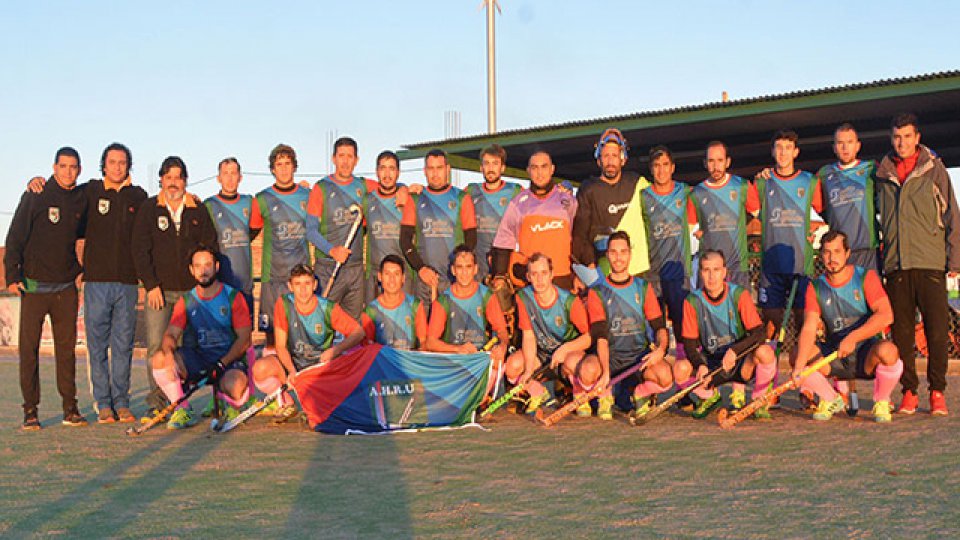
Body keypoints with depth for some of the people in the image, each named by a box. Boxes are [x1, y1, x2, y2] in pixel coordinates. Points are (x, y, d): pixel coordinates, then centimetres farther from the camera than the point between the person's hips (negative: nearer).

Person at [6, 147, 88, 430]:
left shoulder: (81, 200, 9)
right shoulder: (35, 197, -1)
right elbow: (15, 237, -2)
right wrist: (12, 275, -10)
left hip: (66, 287, 3)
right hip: (34, 286, -3)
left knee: (67, 348, 4)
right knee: (29, 348, -2)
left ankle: (70, 408, 9)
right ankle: (30, 411, 3)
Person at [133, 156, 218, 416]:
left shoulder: (198, 210, 9)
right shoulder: (149, 209, 6)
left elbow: (210, 247, 11)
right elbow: (140, 250, 2)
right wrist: (151, 285, -7)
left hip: (191, 290, 1)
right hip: (159, 290, -1)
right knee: (156, 346, -6)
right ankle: (157, 401, 0)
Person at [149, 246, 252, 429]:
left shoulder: (233, 297, 0)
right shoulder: (186, 301, 10)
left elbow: (244, 338, -5)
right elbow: (171, 334, 0)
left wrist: (221, 364, -18)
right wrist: (169, 353, -24)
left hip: (228, 359, -3)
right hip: (196, 358, 4)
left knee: (234, 385, -37)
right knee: (158, 359, -22)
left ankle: (233, 407, 3)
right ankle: (183, 411, -7)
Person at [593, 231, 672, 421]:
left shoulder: (643, 288, 10)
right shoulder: (598, 291, 3)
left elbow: (660, 327, 7)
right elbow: (600, 336, -8)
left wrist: (660, 349, -18)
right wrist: (606, 372, -24)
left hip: (640, 354, 1)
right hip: (611, 356, -1)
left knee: (665, 376, -32)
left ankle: (639, 393, 7)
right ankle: (605, 395, 4)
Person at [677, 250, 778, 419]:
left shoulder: (739, 294, -9)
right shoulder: (693, 301, -6)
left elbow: (758, 333, -14)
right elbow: (689, 344, -5)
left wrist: (734, 351, -30)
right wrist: (701, 365, -25)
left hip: (740, 362, -2)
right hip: (710, 363, 2)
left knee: (765, 352, -33)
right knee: (680, 369, -28)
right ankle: (710, 396, 8)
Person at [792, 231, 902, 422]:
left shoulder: (866, 277, -5)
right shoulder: (815, 288, 2)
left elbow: (885, 315, -19)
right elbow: (809, 329, -10)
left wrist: (853, 337, -32)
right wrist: (799, 367, -27)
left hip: (867, 356, -3)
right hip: (834, 358, 3)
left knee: (888, 351, -36)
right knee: (797, 356, -22)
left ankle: (881, 402, -4)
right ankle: (831, 399, 6)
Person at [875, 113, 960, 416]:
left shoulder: (934, 170, 5)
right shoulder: (882, 174, 12)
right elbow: (878, 215, 21)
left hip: (930, 263, -2)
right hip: (895, 264, 2)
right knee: (901, 332, 3)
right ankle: (909, 391, 11)